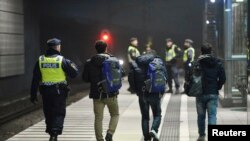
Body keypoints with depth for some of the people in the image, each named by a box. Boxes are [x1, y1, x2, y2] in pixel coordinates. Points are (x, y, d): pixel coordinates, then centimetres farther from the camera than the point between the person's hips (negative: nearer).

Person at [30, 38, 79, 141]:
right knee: (59, 113, 1)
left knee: (48, 113, 15)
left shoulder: (40, 60, 2)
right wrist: (73, 66, 19)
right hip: (59, 91, -3)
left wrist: (33, 95, 6)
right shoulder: (62, 60, -8)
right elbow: (74, 73, -3)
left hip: (45, 91, 3)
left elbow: (35, 80, 2)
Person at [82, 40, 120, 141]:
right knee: (115, 115, 14)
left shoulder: (89, 63, -2)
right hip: (111, 93, -1)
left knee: (98, 118, 7)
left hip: (97, 94, 1)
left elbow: (85, 78, 2)